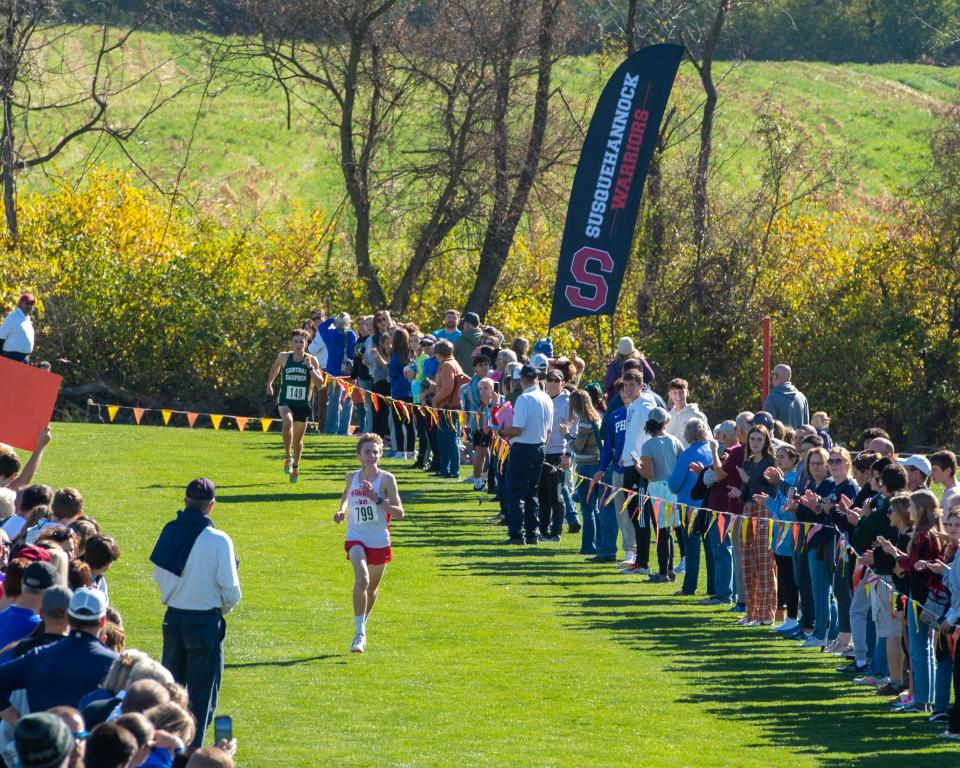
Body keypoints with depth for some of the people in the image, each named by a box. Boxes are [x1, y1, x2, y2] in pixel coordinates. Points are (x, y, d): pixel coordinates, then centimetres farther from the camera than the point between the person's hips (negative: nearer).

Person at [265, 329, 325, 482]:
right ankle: (288, 456, -21)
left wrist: (310, 367, -22)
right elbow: (275, 366, 23)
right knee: (288, 421, -33)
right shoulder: (284, 357, -1)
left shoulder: (311, 360, -5)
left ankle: (295, 466, 36)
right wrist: (269, 383, 18)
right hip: (285, 402, -1)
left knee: (298, 438, 13)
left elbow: (320, 383, -11)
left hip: (303, 404, 1)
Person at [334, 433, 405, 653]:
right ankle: (360, 634, -24)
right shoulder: (351, 478, 3)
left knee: (372, 588, 17)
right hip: (356, 539, 0)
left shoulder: (386, 479, -7)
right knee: (361, 579, -25)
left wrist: (377, 499, -23)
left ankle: (363, 625, 44)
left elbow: (399, 513, -11)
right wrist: (342, 510, 6)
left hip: (380, 542, 0)